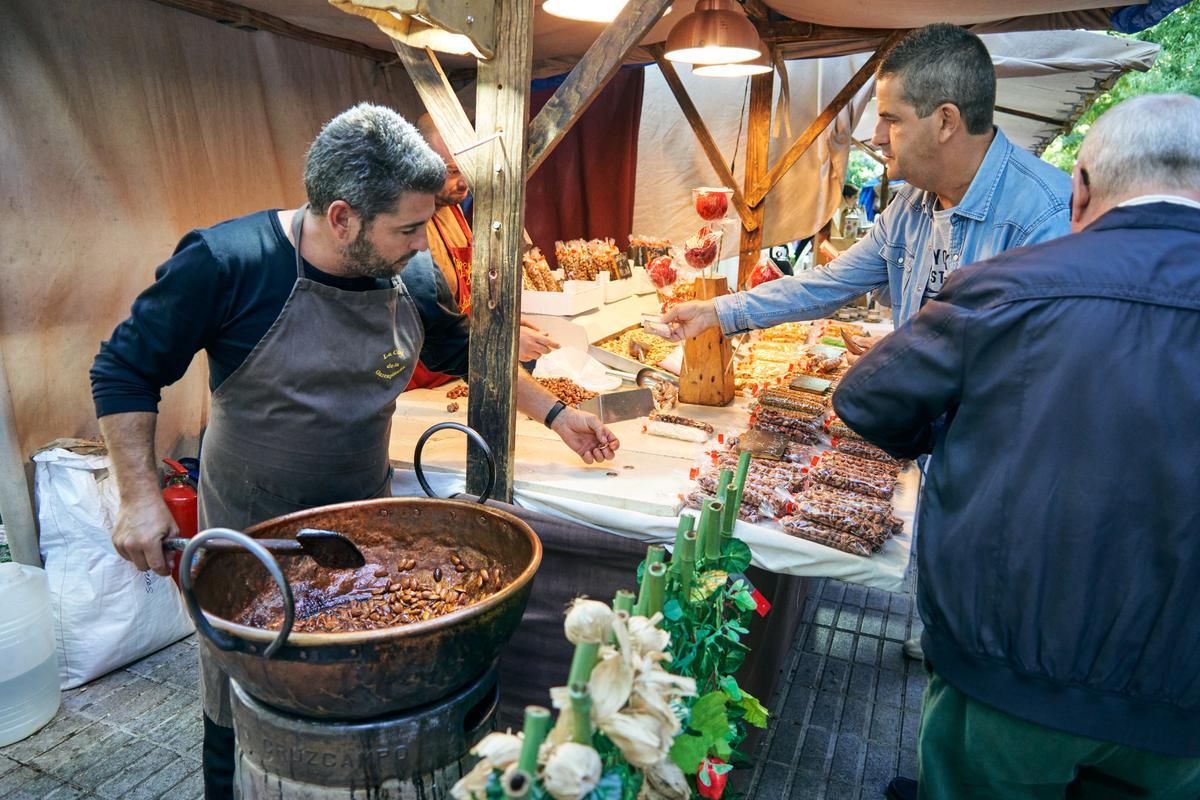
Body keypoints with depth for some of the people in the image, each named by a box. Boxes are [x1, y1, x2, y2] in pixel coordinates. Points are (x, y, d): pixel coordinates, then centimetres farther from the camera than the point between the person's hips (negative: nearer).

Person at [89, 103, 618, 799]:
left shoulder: (412, 275, -8)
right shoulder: (227, 262, -21)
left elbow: (464, 354, 10)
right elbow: (126, 370, -10)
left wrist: (556, 413, 8)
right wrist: (142, 496, -15)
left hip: (367, 520, 4)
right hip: (251, 532, -3)